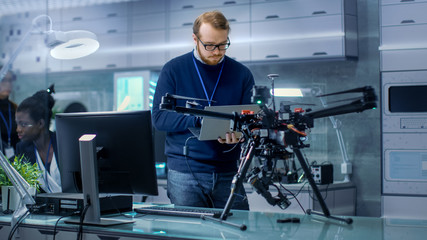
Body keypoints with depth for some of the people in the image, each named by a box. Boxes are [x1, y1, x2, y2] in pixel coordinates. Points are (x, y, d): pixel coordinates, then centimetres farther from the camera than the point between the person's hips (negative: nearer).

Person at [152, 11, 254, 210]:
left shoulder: (242, 74, 7)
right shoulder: (173, 70, 2)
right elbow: (159, 117, -4)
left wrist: (237, 134, -17)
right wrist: (200, 119, -18)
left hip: (228, 172, 2)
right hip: (184, 173, -1)